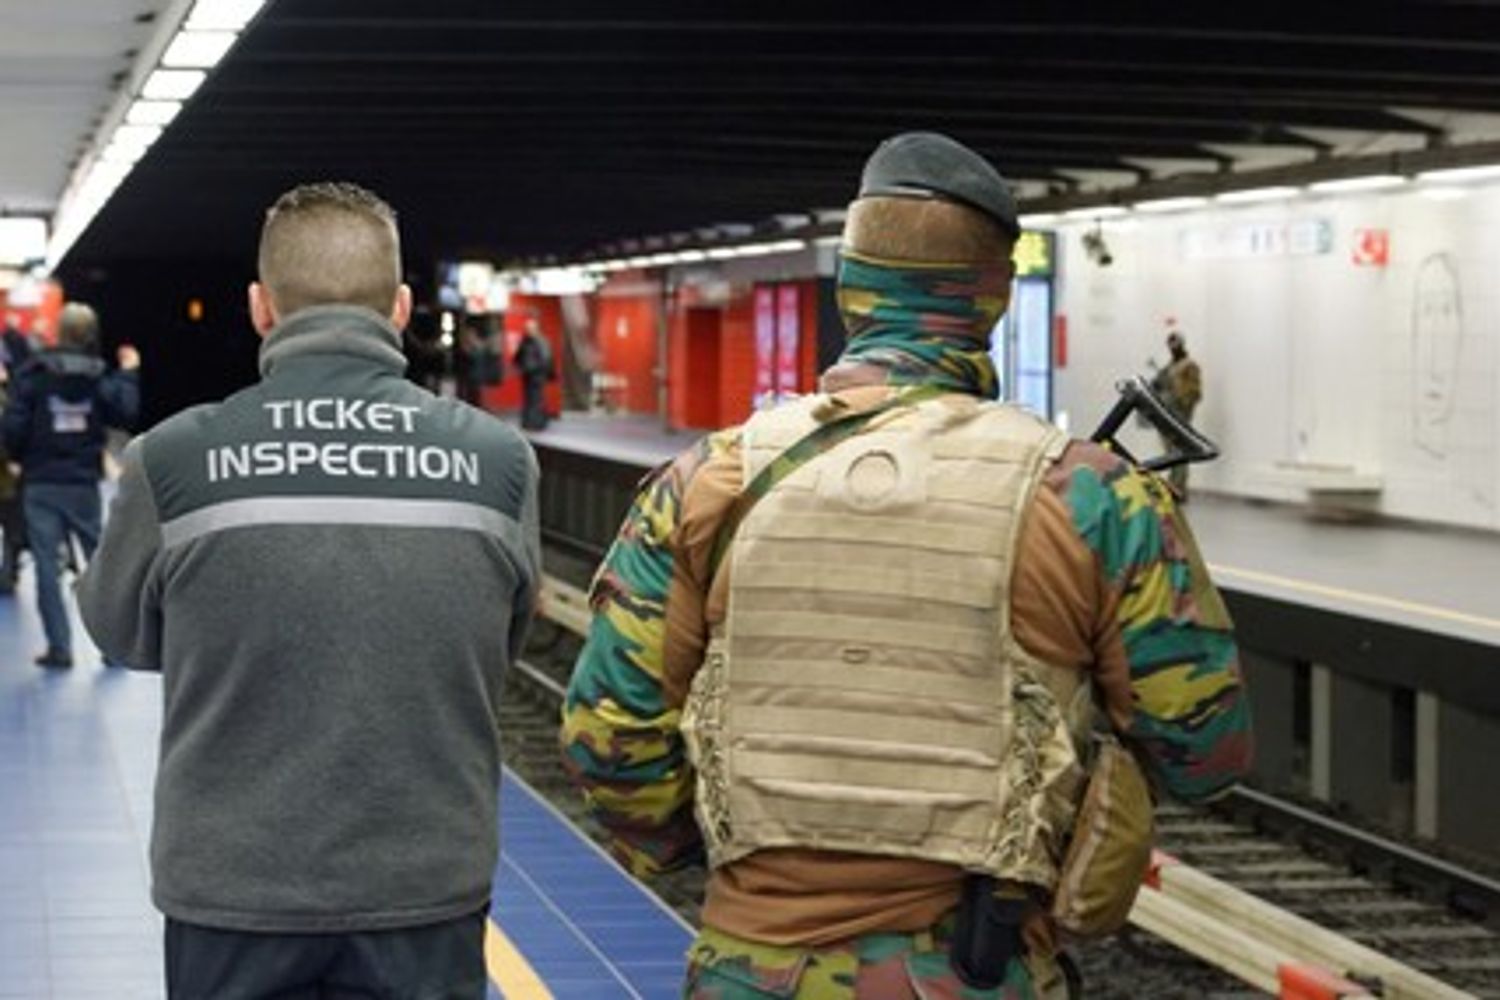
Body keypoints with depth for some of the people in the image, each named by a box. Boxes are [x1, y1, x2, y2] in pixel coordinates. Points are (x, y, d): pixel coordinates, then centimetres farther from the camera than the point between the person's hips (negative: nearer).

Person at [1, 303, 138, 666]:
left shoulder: (32, 375, -7)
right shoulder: (98, 378, -3)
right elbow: (126, 415, -4)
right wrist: (128, 374, 7)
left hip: (42, 484, -2)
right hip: (84, 483, 2)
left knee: (47, 565, 2)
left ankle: (59, 646, -1)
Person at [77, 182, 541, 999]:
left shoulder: (172, 462, -10)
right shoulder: (499, 460, -7)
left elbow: (124, 630, 6)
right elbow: (501, 647, 5)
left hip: (236, 891, -1)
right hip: (429, 889, 1)